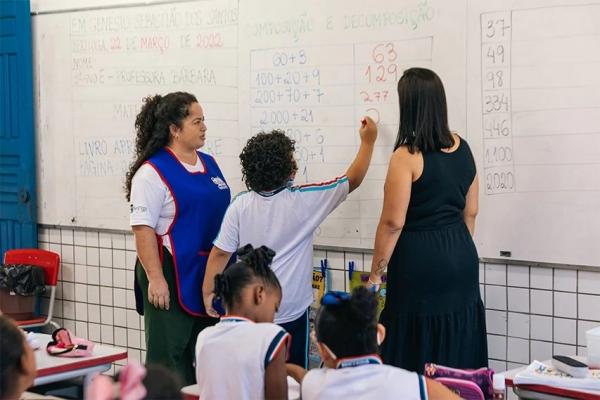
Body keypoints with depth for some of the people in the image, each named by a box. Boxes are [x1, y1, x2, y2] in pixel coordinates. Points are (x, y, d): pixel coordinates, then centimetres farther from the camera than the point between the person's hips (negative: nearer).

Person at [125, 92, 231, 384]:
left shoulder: (209, 164, 12)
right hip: (172, 276, -7)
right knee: (169, 353, -1)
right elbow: (143, 230, -15)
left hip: (209, 274, 7)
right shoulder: (152, 173, -11)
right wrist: (155, 278, -20)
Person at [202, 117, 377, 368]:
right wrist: (368, 142, 12)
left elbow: (220, 253, -6)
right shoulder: (303, 201, -12)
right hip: (290, 312, -2)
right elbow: (352, 180, -1)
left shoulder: (240, 206, -7)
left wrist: (208, 292, 6)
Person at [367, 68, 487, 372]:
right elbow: (470, 211, 13)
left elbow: (393, 222, -15)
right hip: (462, 258, 7)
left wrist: (375, 273, -6)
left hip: (420, 260, -7)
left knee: (419, 355, 3)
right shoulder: (461, 147, 5)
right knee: (458, 349, 14)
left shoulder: (407, 155, -15)